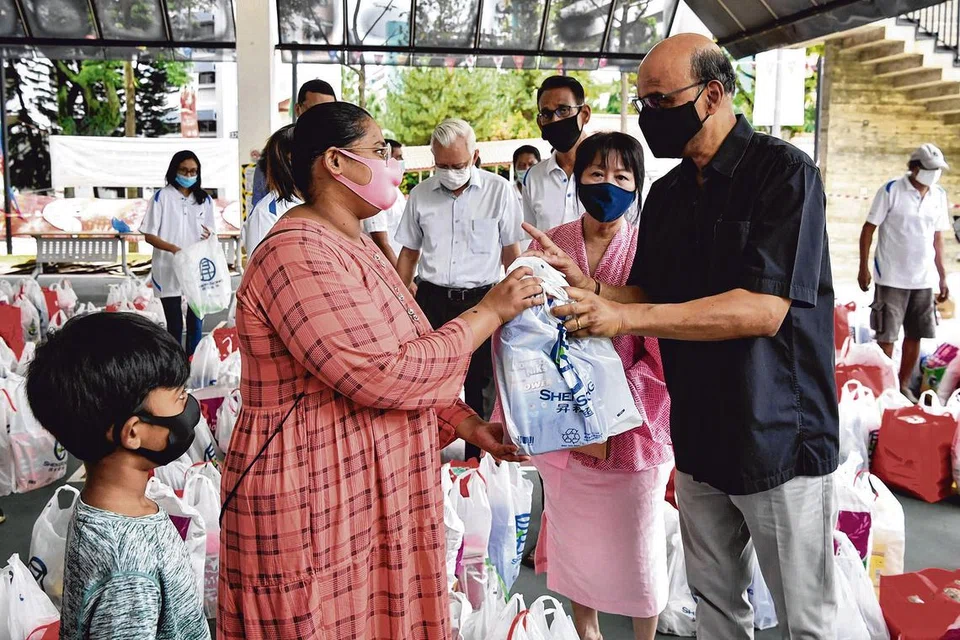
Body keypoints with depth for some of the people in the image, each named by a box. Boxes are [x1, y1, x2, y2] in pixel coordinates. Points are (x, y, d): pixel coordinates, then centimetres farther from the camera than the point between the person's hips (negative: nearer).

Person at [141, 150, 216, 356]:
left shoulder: (204, 199, 7)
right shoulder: (162, 197, -3)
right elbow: (149, 235, -4)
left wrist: (209, 237, -13)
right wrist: (173, 248, -22)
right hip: (168, 271, -3)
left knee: (195, 322, 6)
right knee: (174, 325, 3)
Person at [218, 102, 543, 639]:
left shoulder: (353, 243, 13)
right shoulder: (299, 254, -20)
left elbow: (397, 359, 17)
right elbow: (383, 374, -27)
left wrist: (469, 425, 6)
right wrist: (489, 313, -17)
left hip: (373, 494, 9)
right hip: (317, 507, -9)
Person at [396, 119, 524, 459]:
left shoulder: (499, 191, -2)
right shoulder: (420, 194, 5)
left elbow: (511, 253, 2)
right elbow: (409, 253, 13)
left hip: (481, 300, -2)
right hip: (432, 300, 2)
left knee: (480, 387, 6)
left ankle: (477, 462, 21)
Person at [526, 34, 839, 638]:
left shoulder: (785, 172, -13)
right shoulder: (668, 192, 8)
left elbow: (763, 309, -24)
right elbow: (651, 295, 12)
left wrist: (624, 317, -28)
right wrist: (587, 286, -9)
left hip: (780, 440, -6)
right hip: (700, 438, 6)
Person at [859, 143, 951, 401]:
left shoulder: (939, 196, 7)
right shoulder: (891, 191, -8)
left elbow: (938, 238, 13)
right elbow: (868, 229, -6)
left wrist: (943, 278, 13)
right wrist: (864, 268, -11)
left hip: (924, 280, 5)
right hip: (892, 278, -5)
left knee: (915, 336, 11)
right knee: (886, 337, 0)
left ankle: (903, 386, 24)